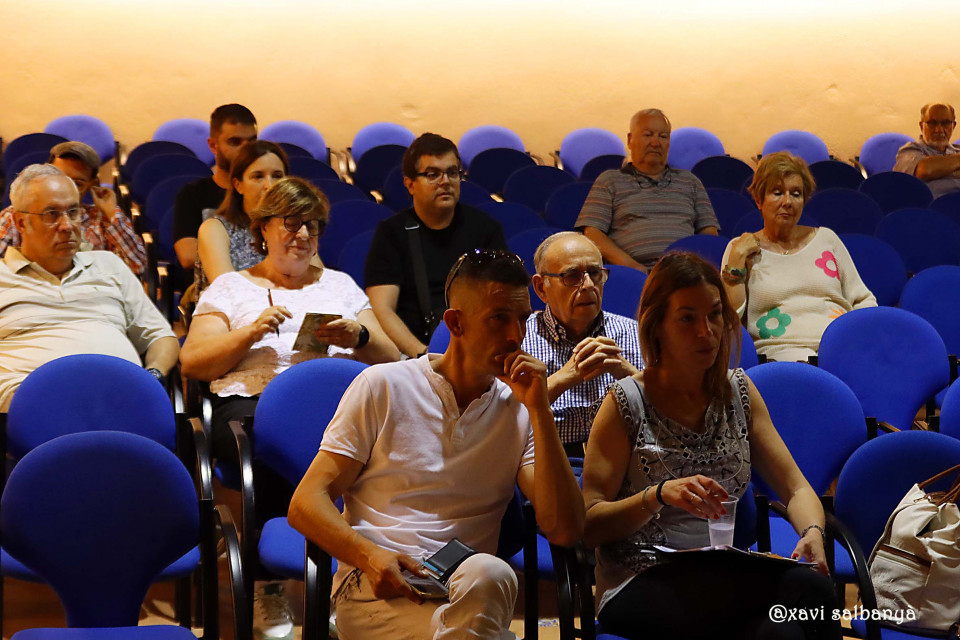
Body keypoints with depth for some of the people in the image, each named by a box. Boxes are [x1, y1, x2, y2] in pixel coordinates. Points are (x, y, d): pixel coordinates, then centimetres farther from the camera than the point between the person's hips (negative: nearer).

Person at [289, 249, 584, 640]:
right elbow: (306, 504, 3)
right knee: (489, 575, -34)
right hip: (375, 590, -2)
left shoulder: (520, 411, 13)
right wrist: (370, 556, -18)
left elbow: (564, 531, 0)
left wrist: (540, 410, -4)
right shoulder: (383, 386, 7)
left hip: (469, 593, 2)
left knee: (484, 574, -36)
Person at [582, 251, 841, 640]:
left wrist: (812, 533, -11)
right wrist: (658, 496, -22)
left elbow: (795, 487, 12)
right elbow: (590, 527, -4)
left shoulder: (738, 391, 14)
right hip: (638, 590, -4)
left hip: (725, 585, 4)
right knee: (805, 589, -30)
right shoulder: (626, 403, 0)